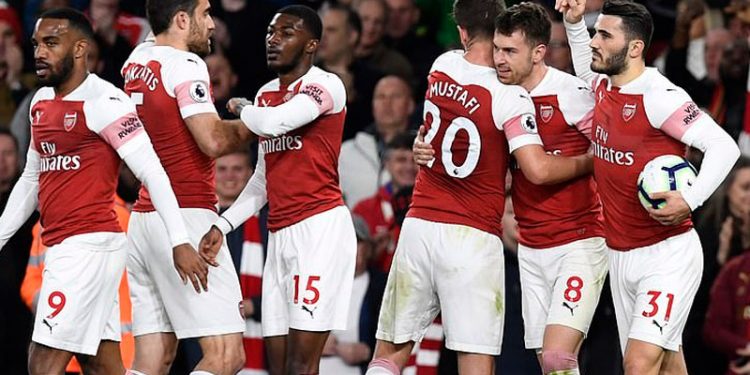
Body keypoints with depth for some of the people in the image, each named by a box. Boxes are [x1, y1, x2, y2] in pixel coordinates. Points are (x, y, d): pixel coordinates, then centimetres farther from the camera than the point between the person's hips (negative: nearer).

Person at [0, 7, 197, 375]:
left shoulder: (103, 102, -11)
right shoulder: (41, 102, 16)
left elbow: (152, 172, -15)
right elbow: (31, 180, 26)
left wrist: (180, 241, -21)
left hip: (90, 245, -9)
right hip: (61, 246, 9)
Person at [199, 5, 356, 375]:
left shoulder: (325, 85, -8)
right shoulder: (266, 94, 17)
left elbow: (273, 122, -26)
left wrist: (241, 107, -3)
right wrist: (223, 225, 11)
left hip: (320, 226, -8)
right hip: (280, 234, 8)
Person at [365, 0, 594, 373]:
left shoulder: (442, 67, 4)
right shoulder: (509, 97, -12)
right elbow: (538, 169, -18)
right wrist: (589, 162, -3)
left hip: (419, 227, 4)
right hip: (472, 239, -4)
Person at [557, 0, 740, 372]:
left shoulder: (658, 97, -18)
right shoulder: (602, 88, 7)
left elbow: (724, 146, -21)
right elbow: (585, 69, 35)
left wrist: (690, 200, -31)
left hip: (667, 256, -8)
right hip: (621, 257, 8)